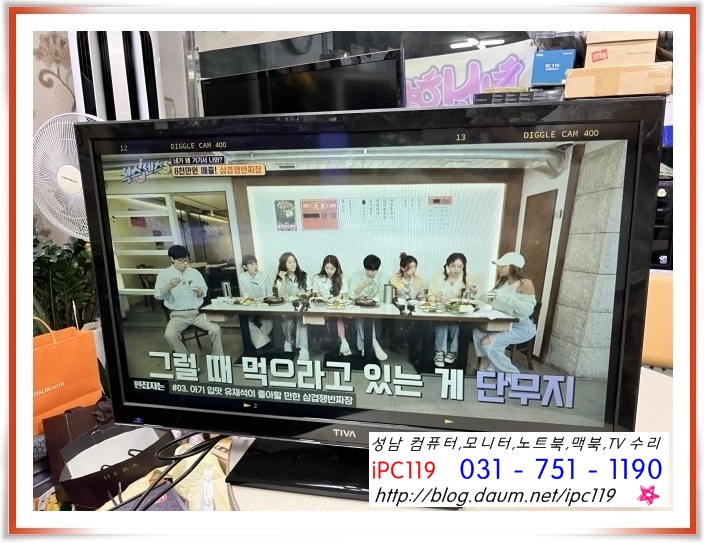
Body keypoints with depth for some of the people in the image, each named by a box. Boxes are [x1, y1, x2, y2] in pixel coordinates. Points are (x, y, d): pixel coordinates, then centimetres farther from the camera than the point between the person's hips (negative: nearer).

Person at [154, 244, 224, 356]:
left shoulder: (194, 272, 7)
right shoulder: (164, 274, 0)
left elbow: (204, 292, 8)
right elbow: (158, 295, -11)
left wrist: (198, 291, -16)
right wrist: (169, 286, -30)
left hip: (197, 312, 2)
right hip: (178, 315, -1)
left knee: (215, 329, -21)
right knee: (169, 334, -30)